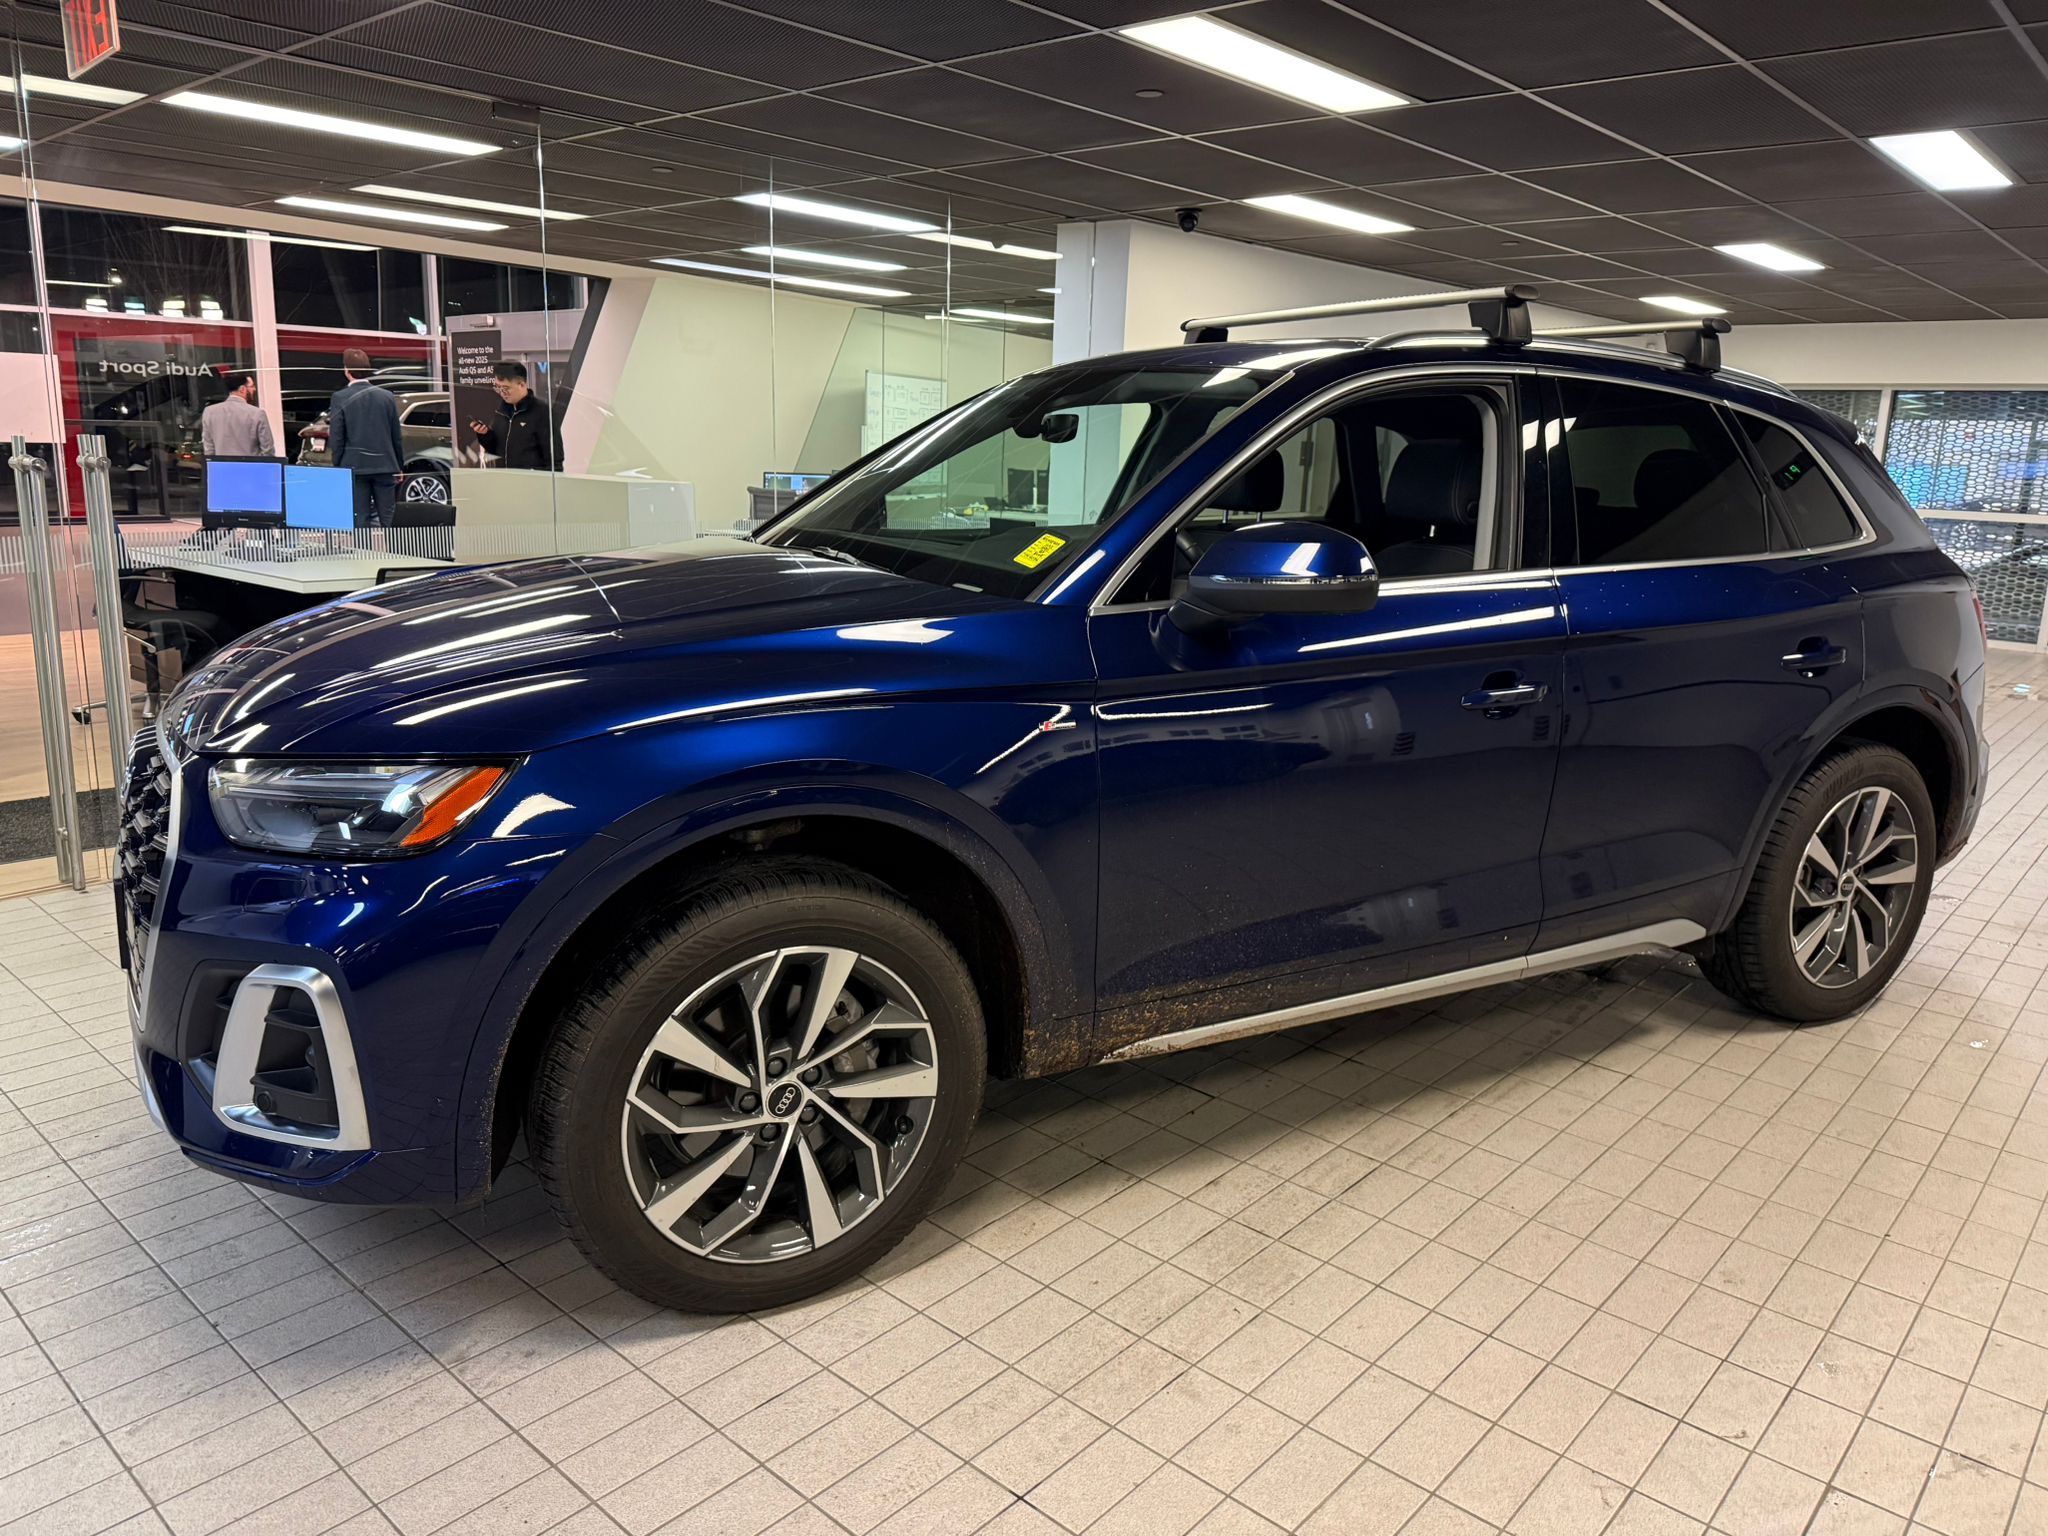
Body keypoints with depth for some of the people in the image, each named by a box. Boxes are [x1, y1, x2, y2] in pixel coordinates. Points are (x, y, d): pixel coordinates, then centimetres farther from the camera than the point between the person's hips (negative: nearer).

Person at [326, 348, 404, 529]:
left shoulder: (340, 398, -5)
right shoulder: (387, 396, 4)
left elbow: (336, 438, -5)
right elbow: (397, 437, 7)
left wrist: (338, 467, 6)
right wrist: (399, 467, 15)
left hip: (355, 468, -2)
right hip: (385, 466, 2)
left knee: (361, 521, 0)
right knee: (388, 519, 4)